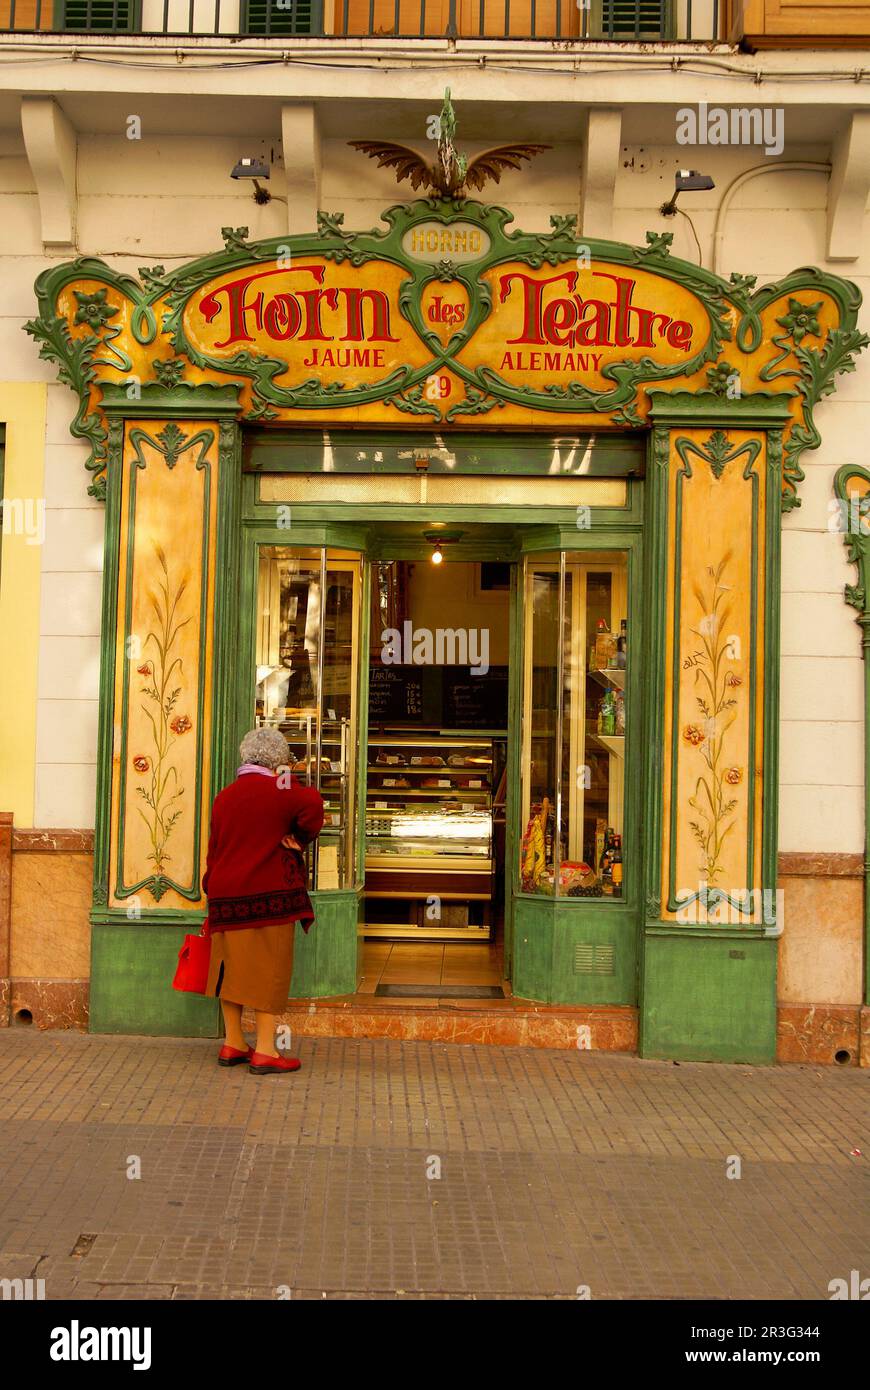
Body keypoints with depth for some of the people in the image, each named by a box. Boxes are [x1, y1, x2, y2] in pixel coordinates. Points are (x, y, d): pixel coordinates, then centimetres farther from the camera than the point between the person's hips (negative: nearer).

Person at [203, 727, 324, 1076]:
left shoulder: (223, 797, 13)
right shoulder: (277, 790, -7)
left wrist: (214, 892, 22)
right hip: (269, 895, -6)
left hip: (226, 896, 6)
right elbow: (311, 804, -26)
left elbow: (213, 849, 16)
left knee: (233, 966, 13)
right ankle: (265, 1051, -1)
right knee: (269, 968, -1)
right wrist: (300, 837, -9)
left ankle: (232, 1043, 21)